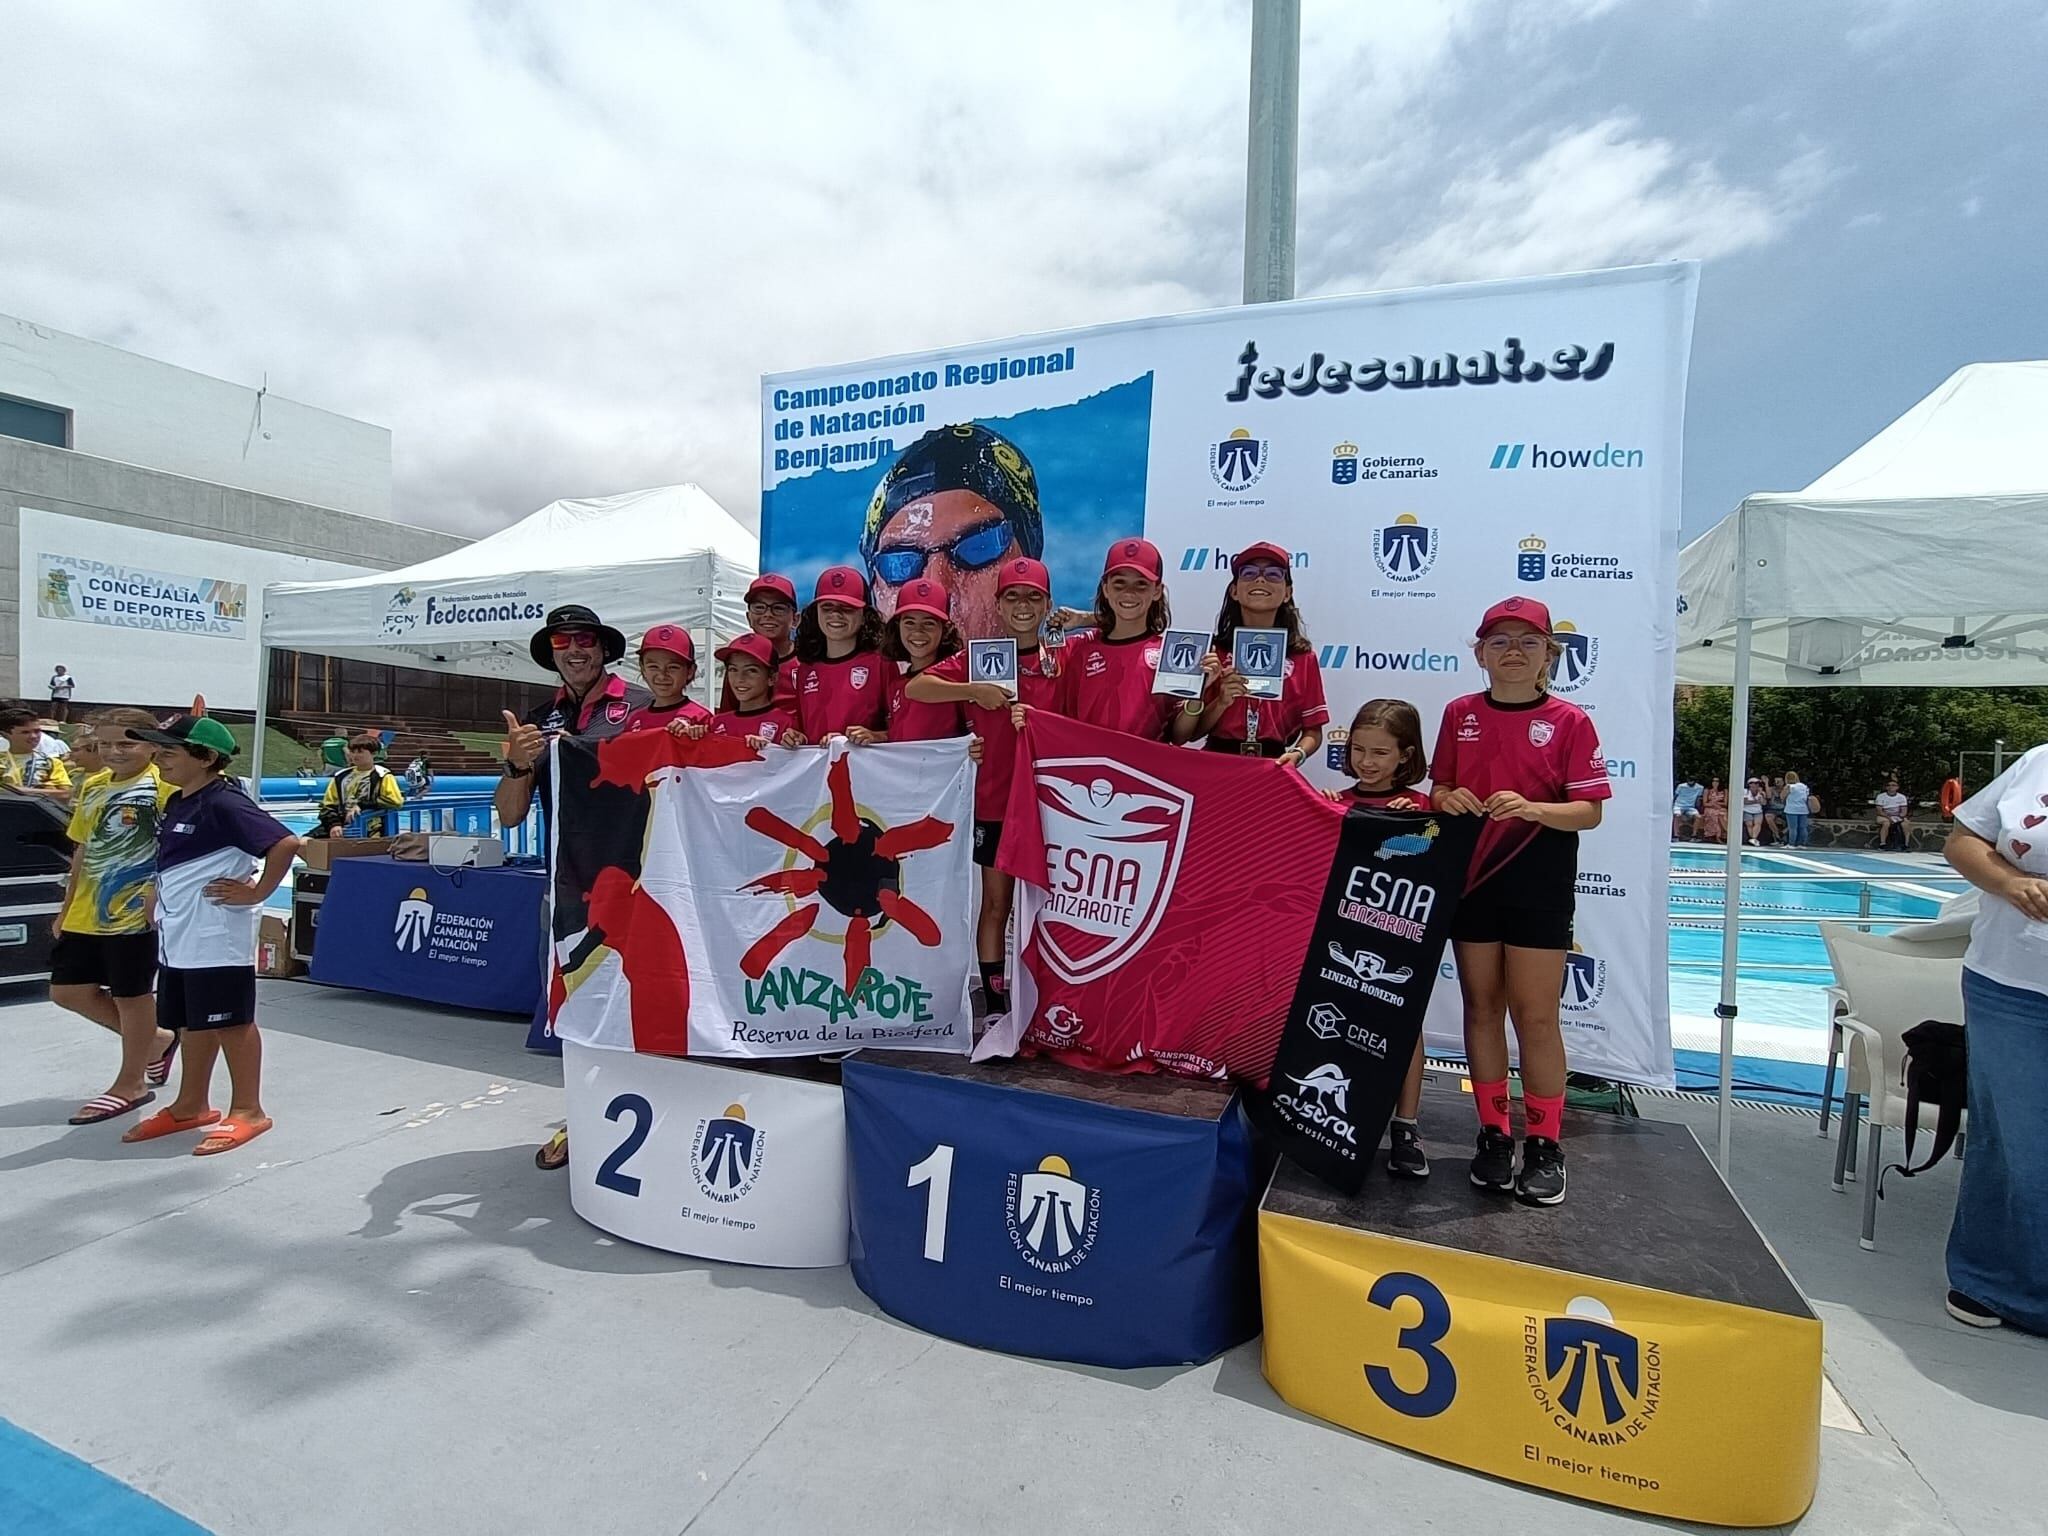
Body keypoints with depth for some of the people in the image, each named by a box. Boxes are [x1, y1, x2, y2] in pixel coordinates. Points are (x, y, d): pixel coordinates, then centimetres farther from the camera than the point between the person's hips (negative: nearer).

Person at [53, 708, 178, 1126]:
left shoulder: (163, 785, -13)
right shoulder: (92, 786, 10)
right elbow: (83, 850, 17)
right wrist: (67, 907, 19)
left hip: (134, 913, -8)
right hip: (85, 915, 8)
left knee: (132, 996, 5)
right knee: (69, 990, 14)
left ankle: (129, 1084, 21)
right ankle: (156, 1040, 31)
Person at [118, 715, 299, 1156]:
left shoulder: (224, 804, -19)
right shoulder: (177, 802, 11)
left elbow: (285, 843, -28)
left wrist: (257, 892, -21)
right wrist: (161, 904, 16)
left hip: (217, 937, -10)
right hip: (177, 936, 10)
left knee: (231, 1022, 0)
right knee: (191, 1021, 19)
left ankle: (247, 1110, 11)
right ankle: (191, 1106, 32)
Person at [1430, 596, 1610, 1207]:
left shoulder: (1569, 721, -4)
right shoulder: (1460, 714, 5)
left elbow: (1590, 811, -6)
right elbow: (1439, 788, 12)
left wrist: (1530, 809, -23)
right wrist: (1448, 798, -11)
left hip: (1539, 881, -3)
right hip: (1470, 873, 3)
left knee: (1535, 1014, 1)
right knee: (1482, 1006, 9)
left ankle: (1545, 1145, 16)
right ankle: (1493, 1134, 22)